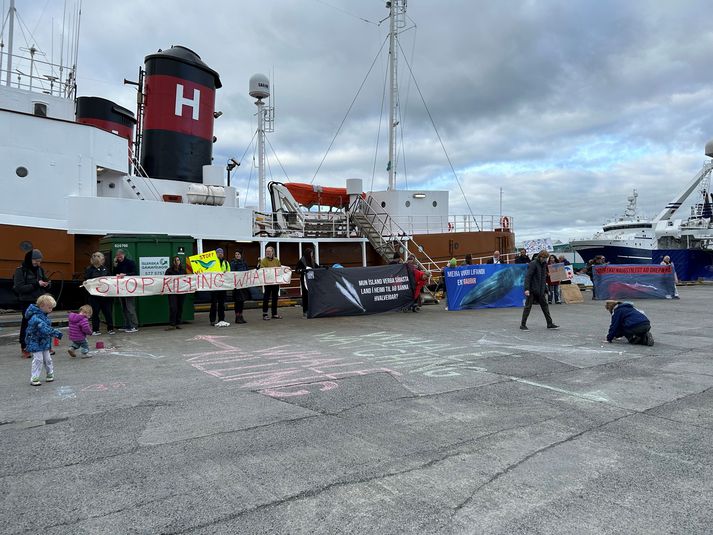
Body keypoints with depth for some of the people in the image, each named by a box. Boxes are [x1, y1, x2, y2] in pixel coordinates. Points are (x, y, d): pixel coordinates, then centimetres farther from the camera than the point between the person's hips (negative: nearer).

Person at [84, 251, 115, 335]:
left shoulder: (105, 268, 9)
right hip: (94, 294, -2)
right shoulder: (89, 269, -1)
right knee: (95, 312, 5)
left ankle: (110, 329, 14)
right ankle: (95, 330, 15)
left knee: (108, 311, 4)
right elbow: (86, 281, -5)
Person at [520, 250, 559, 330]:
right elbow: (528, 276, -17)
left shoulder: (543, 264, 13)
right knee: (528, 307, -2)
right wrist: (527, 289, -25)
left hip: (540, 291, 8)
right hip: (532, 290, -8)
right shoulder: (533, 264, -11)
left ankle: (550, 324, 18)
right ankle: (523, 324, 5)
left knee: (545, 306, 11)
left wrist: (545, 290, 19)